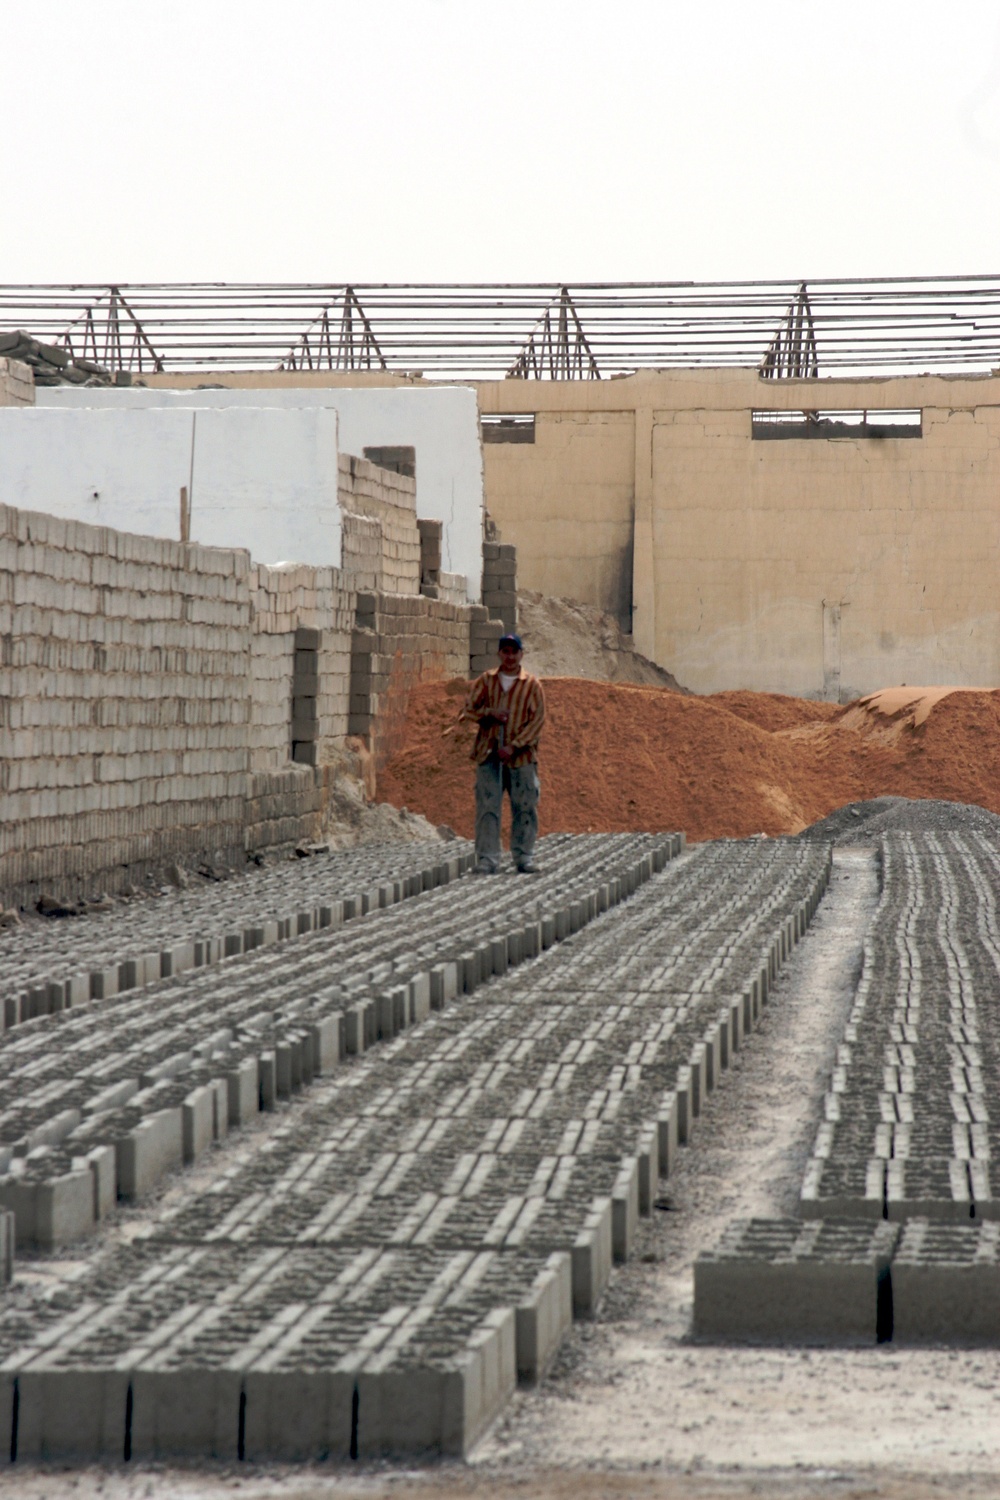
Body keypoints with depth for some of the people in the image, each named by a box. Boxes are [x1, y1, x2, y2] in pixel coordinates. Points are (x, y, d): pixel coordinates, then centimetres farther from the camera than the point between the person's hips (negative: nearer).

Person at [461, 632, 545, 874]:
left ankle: (524, 857, 10)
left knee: (525, 807, 1)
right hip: (489, 754, 1)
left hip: (521, 756, -1)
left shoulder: (532, 684, 4)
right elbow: (469, 709, 8)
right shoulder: (485, 681, 11)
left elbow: (537, 719, -3)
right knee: (487, 808, -5)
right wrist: (490, 713, -12)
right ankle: (486, 858, -4)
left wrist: (513, 746, -12)